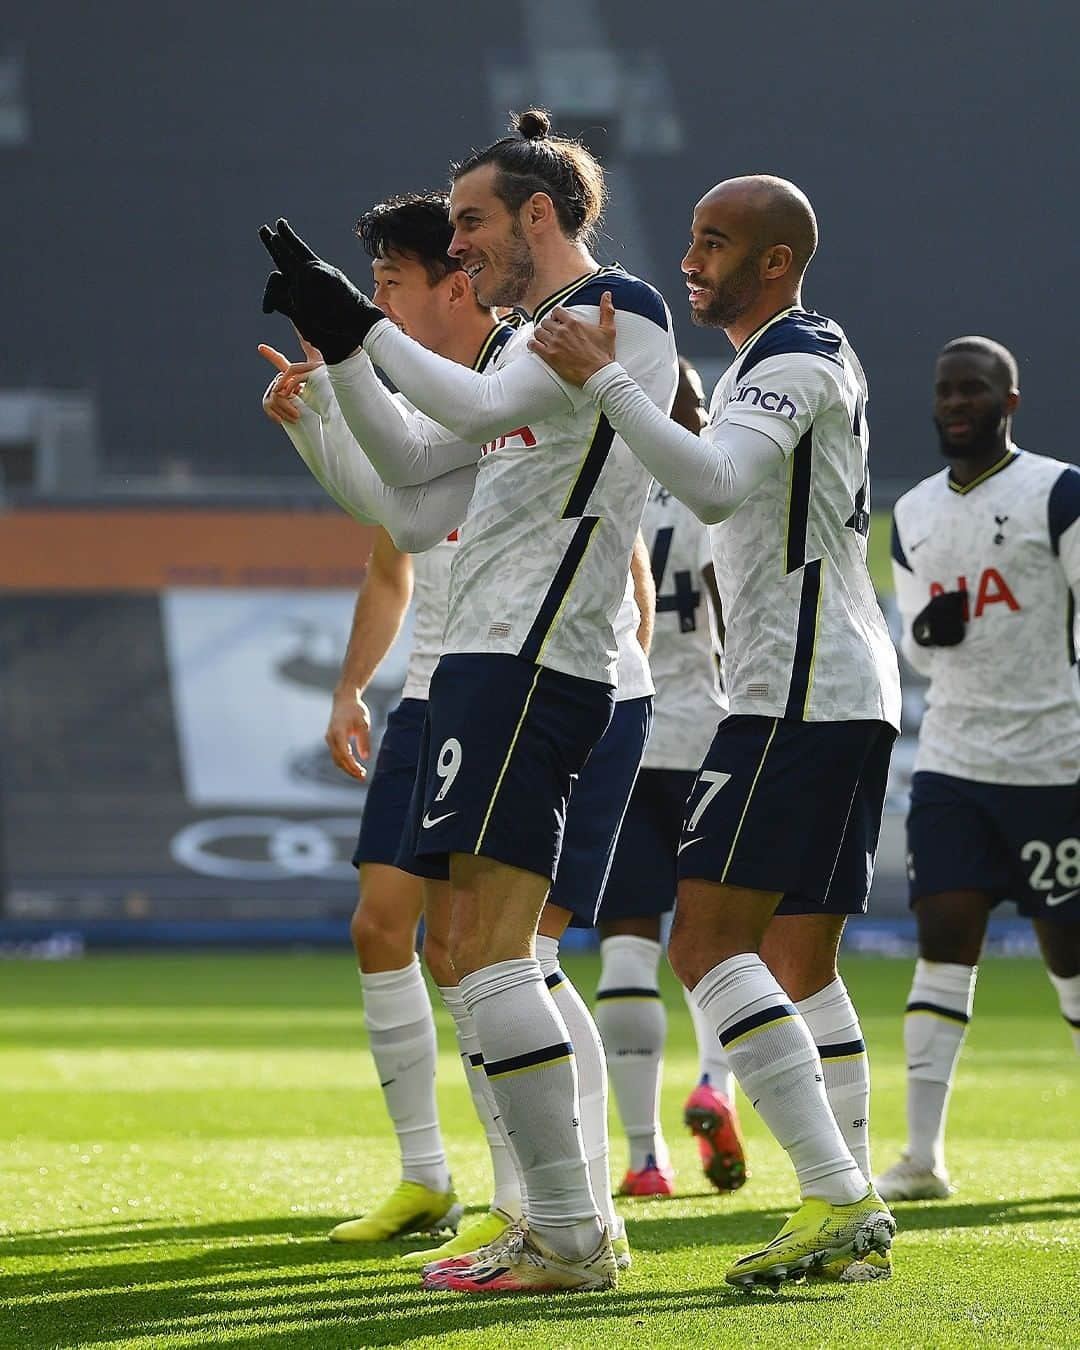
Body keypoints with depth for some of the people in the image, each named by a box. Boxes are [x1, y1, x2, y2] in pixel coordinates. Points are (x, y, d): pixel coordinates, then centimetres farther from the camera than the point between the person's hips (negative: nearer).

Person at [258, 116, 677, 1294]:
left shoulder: (618, 307, -6)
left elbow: (479, 410, -19)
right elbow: (407, 467, 24)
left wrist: (360, 322, -13)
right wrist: (338, 345, 14)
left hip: (530, 667, -10)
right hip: (491, 666, 10)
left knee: (486, 950, -14)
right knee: (485, 953, 10)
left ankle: (566, 1239, -14)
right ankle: (567, 1225, 13)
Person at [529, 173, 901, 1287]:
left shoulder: (794, 361, -11)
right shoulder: (790, 359, 22)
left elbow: (714, 485, -29)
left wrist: (603, 378, -29)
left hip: (800, 696, -11)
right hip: (847, 695, 11)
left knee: (708, 940, -15)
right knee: (799, 963, 9)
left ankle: (835, 1194, -21)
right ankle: (853, 1225, 7)